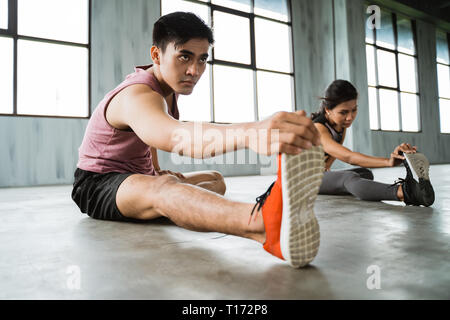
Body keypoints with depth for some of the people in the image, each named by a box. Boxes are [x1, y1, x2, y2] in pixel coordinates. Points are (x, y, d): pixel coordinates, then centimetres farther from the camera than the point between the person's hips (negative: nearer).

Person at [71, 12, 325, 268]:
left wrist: (156, 170, 7)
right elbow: (173, 135, -54)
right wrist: (251, 132, -72)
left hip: (140, 178, 10)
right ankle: (265, 225, -69)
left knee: (215, 181, 10)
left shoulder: (169, 83, 2)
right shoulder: (137, 96, -29)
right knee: (163, 188, -44)